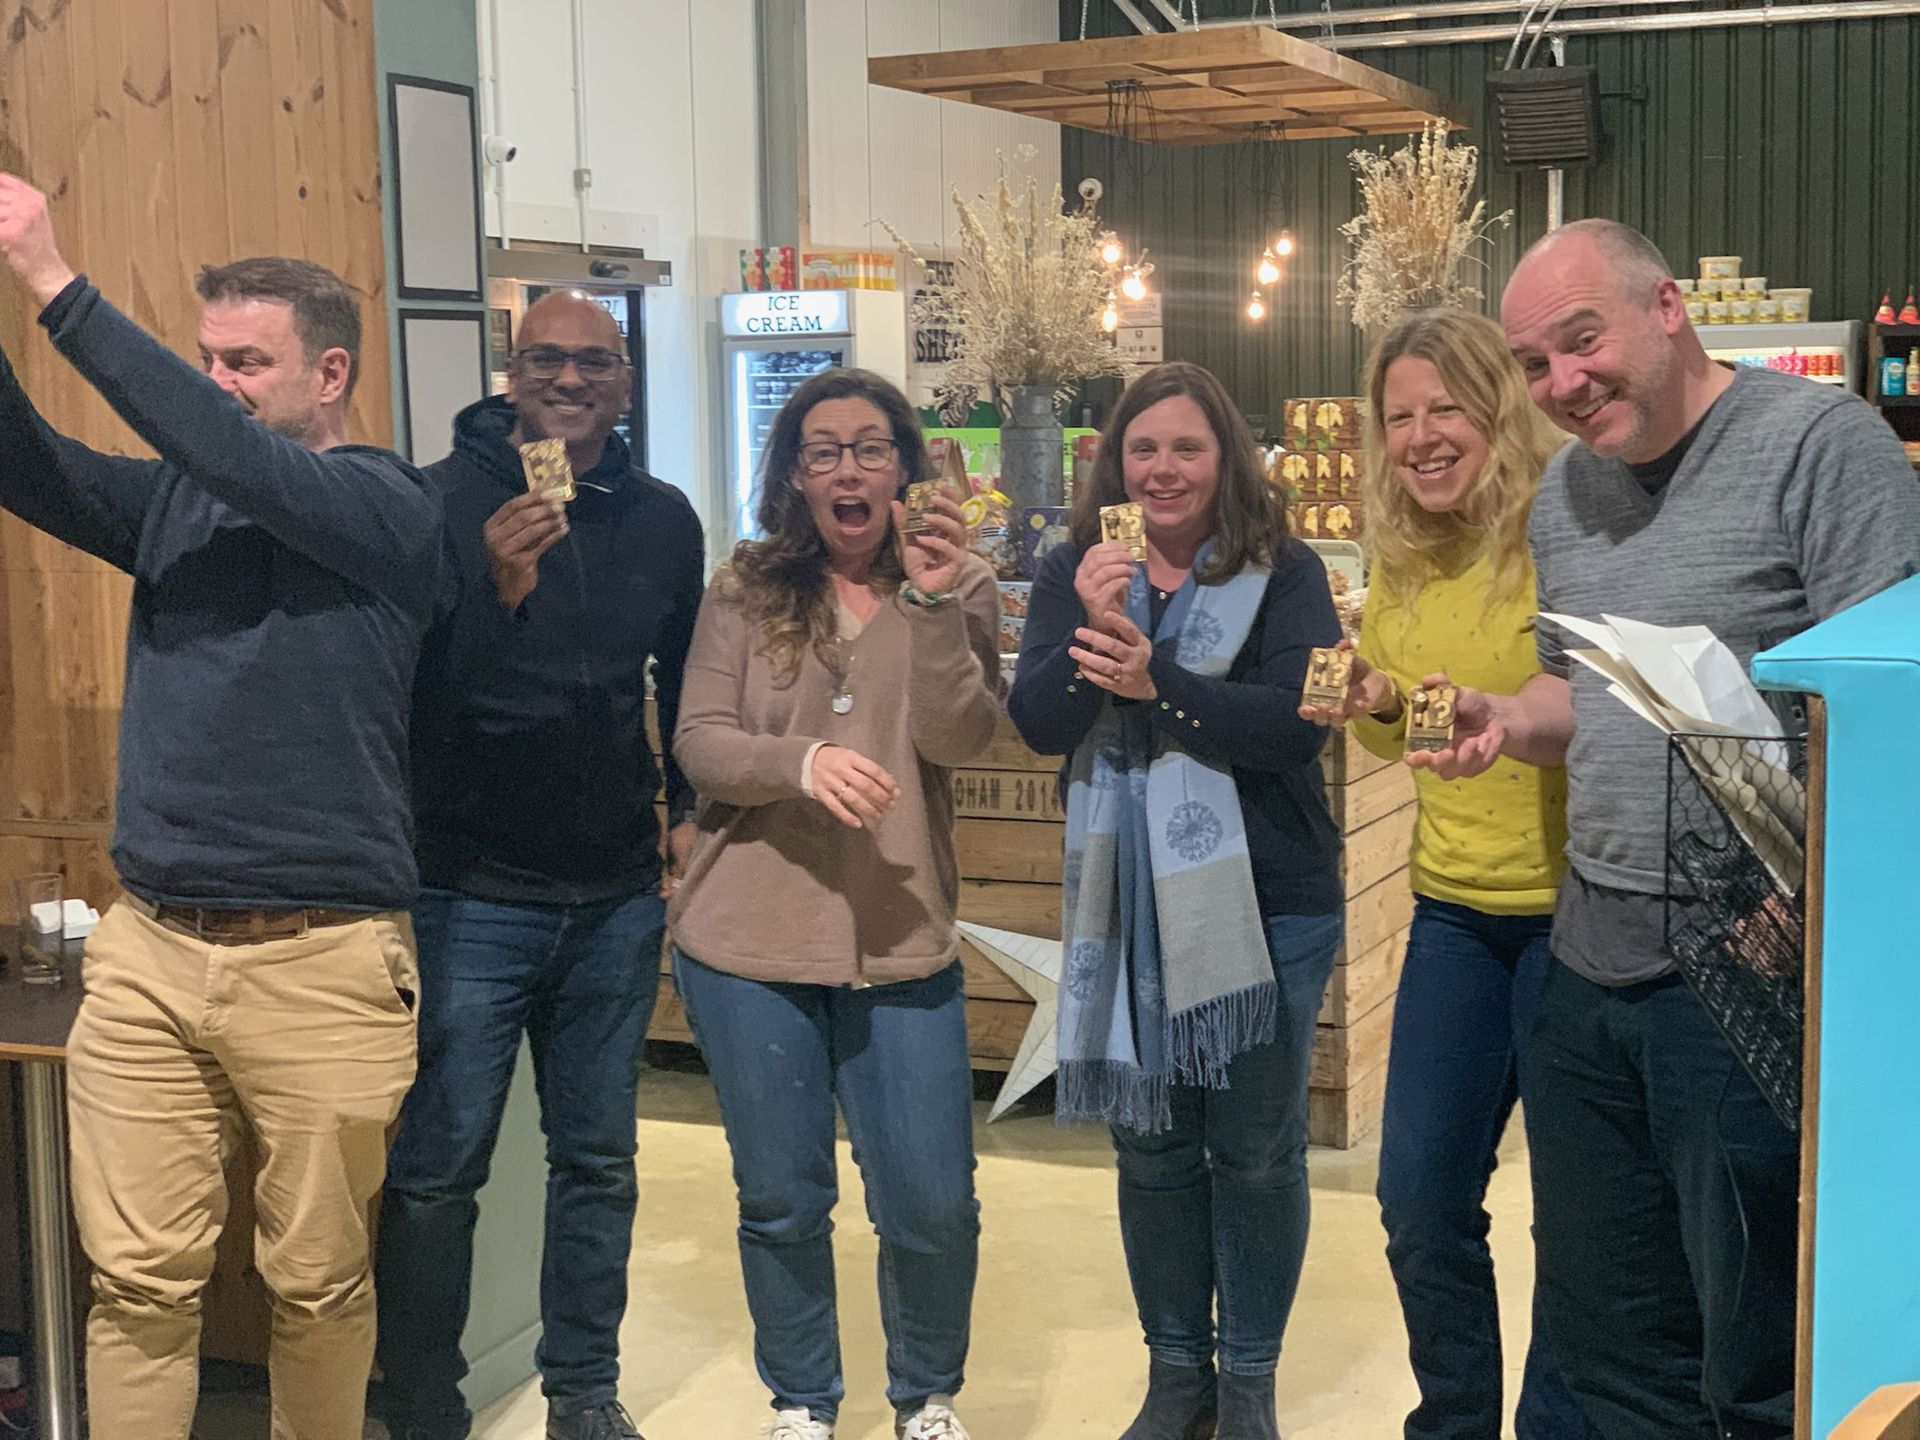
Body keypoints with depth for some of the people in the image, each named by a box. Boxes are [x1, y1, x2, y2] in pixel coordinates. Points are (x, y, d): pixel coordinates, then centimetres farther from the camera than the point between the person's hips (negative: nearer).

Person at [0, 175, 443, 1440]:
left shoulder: (389, 507, -5)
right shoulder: (175, 503, 11)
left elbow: (234, 455, -20)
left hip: (323, 958, -4)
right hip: (149, 948, 4)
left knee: (318, 1284, 8)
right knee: (140, 1280, 4)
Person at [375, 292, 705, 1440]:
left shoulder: (664, 519, 5)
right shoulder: (443, 501, -9)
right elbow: (408, 691, -15)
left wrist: (691, 809, 13)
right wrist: (500, 590, -29)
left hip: (617, 896, 4)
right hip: (471, 893, -4)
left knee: (599, 1161, 14)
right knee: (435, 1170, 2)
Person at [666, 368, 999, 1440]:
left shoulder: (958, 589, 2)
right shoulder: (746, 591, 3)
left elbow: (961, 738, -11)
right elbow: (700, 742, -5)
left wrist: (931, 602, -23)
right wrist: (803, 761, -23)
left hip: (902, 944, 0)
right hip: (748, 942, 1)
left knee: (933, 1206, 2)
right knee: (782, 1200, 10)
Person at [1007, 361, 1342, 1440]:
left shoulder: (1284, 573, -5)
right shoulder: (1076, 572, 3)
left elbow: (1296, 724, -17)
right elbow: (1038, 724, -6)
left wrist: (1157, 680, -26)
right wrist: (1089, 626, -23)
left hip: (1267, 903, -2)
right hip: (1130, 901, 3)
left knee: (1257, 1149, 7)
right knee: (1151, 1146, 12)